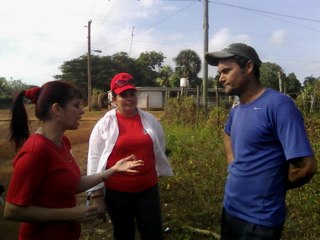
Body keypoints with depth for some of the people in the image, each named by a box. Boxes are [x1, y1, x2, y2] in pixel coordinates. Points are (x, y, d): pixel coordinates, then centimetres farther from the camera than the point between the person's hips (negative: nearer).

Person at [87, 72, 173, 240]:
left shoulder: (150, 120, 0)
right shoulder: (104, 124, -9)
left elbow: (160, 150, 13)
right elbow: (94, 160, -7)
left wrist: (163, 172, 20)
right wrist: (97, 194, -6)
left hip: (148, 189, 2)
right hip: (117, 192, -1)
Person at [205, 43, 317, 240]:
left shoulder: (278, 105, -20)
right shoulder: (237, 110, 4)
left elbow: (305, 165, -24)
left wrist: (272, 187, -6)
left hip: (259, 220, -7)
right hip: (230, 209, 8)